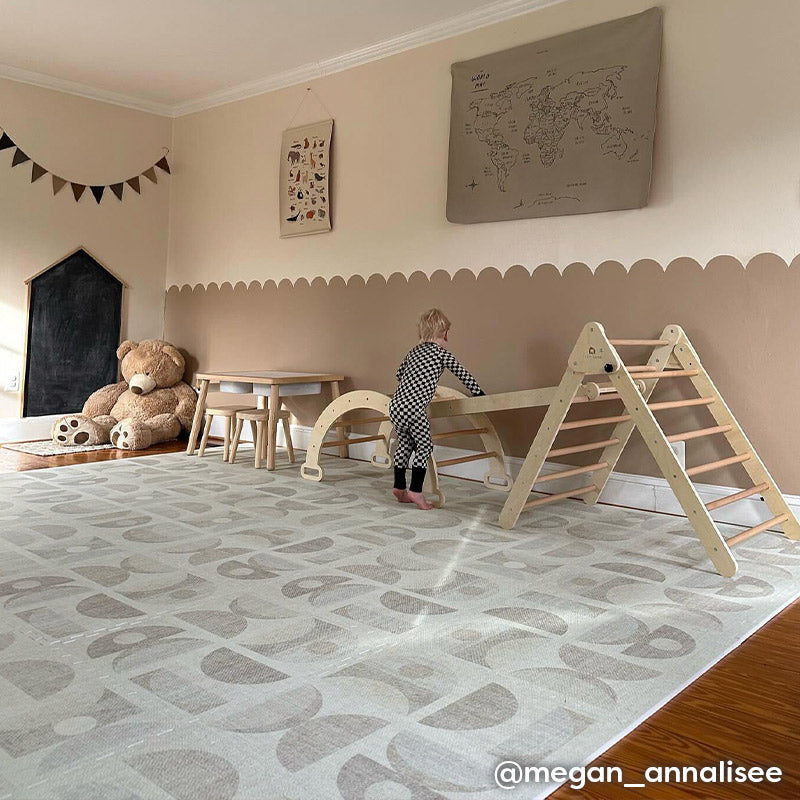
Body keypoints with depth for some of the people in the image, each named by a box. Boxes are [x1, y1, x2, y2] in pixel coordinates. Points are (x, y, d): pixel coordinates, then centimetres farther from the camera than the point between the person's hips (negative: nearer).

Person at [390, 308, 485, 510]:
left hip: (395, 405, 7)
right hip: (415, 408, -7)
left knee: (404, 444, 20)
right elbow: (462, 374, 6)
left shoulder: (413, 351, 21)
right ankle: (415, 490, 2)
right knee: (424, 446, 6)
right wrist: (478, 393, 18)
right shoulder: (442, 353, 4)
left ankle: (399, 487, 28)